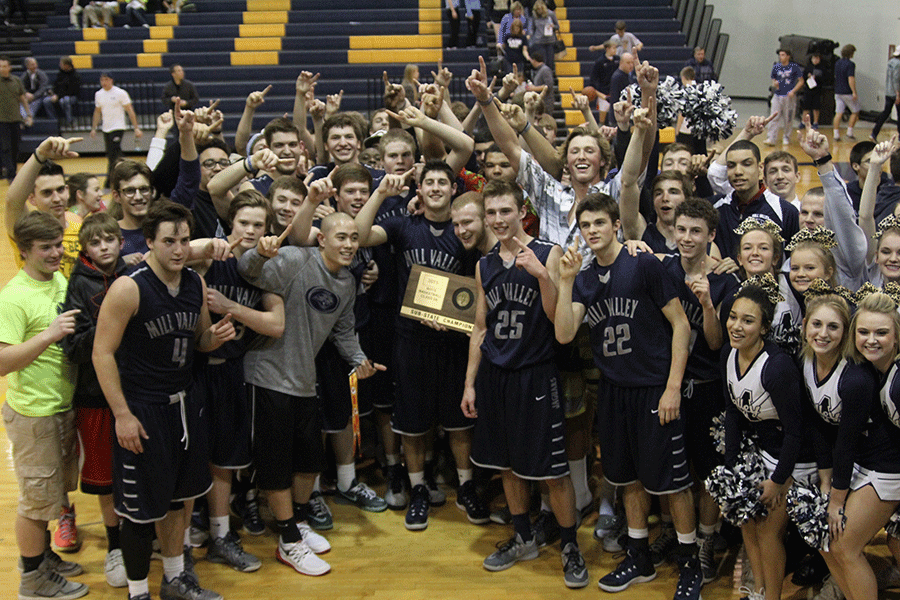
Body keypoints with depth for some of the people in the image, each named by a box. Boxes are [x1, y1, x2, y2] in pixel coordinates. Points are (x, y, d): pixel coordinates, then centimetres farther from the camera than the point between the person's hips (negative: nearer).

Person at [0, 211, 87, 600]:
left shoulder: (61, 281, 5)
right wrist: (50, 335, -29)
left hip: (64, 406, 8)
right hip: (34, 414, -8)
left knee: (53, 491, 21)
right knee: (37, 498, 6)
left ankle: (42, 555, 40)